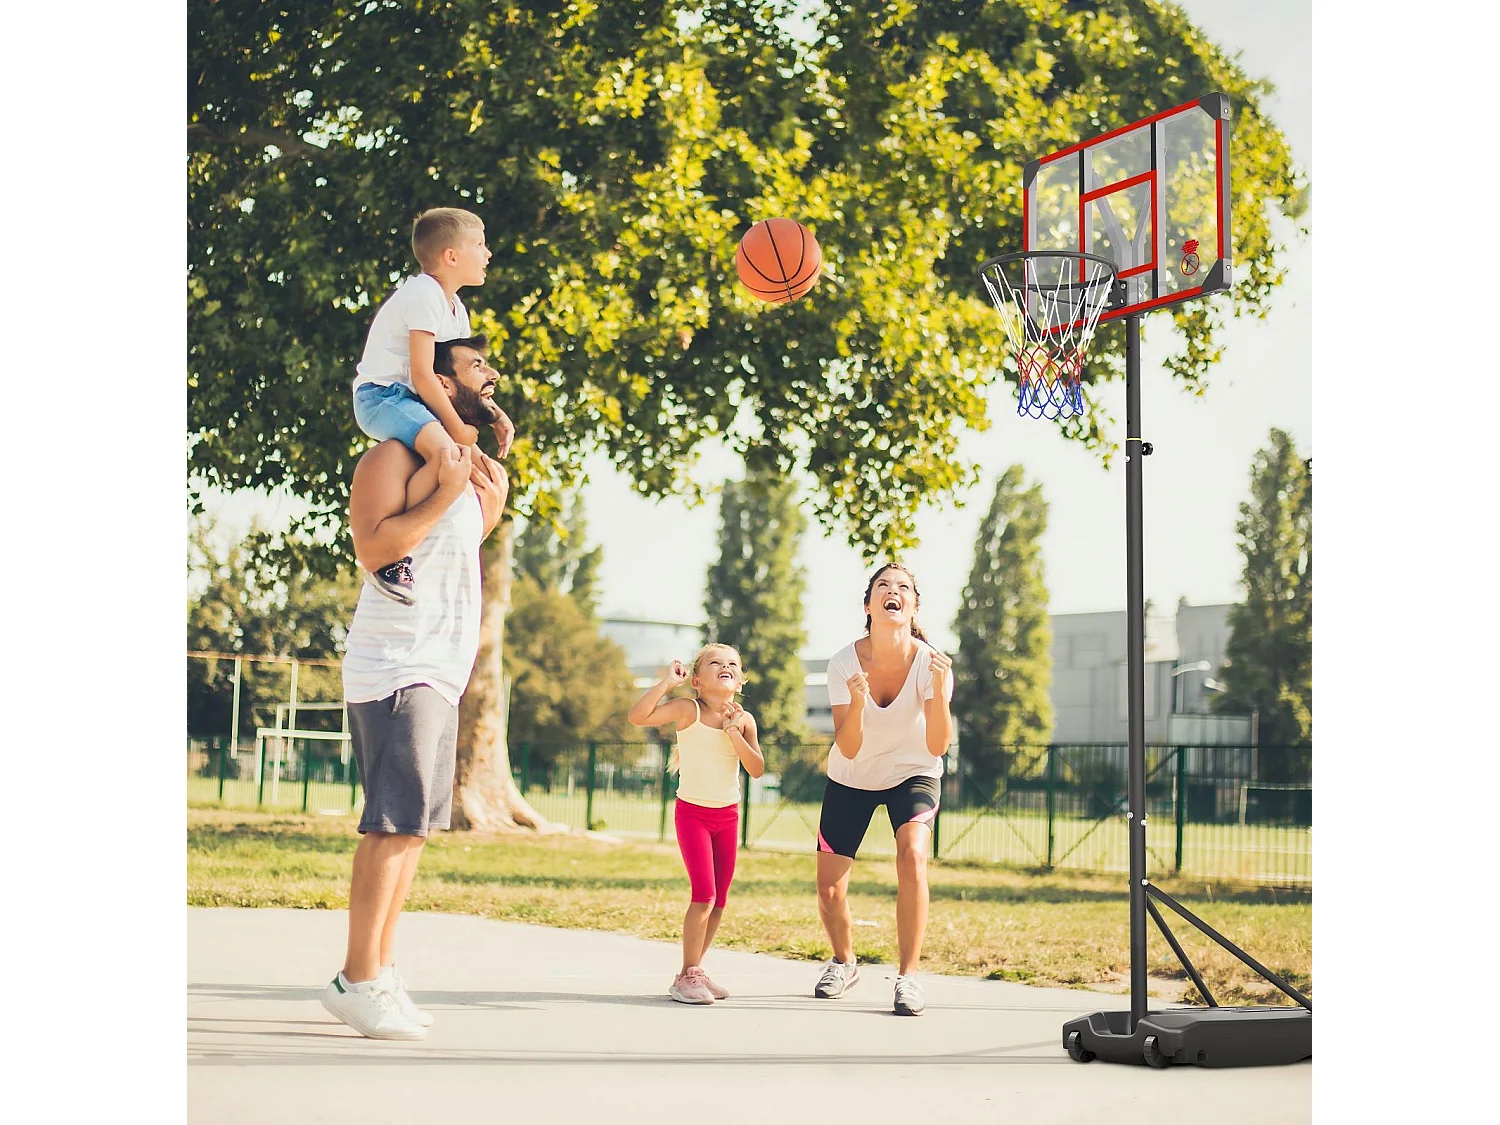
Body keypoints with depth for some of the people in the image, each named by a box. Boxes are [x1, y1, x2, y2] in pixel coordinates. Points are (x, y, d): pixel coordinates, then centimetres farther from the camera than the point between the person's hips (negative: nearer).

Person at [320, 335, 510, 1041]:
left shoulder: (467, 466, 20)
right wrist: (446, 494, -18)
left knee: (411, 825, 10)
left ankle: (380, 972, 15)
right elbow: (374, 545, -20)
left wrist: (491, 511, 12)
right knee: (395, 823, -13)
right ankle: (358, 980, -10)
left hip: (439, 671, 10)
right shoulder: (399, 455, -7)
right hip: (397, 665, -9)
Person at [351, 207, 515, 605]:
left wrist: (494, 415, 4)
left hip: (407, 400, 11)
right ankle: (380, 557, -35)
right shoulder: (424, 296, -16)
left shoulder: (455, 307, 16)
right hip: (382, 395, -11)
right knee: (447, 453, -33)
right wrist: (457, 428, -18)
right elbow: (422, 374, -22)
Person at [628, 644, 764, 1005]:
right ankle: (687, 975, -5)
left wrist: (733, 732, -18)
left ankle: (695, 971, 20)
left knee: (720, 898, 8)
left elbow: (756, 769, -9)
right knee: (704, 893, -14)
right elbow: (638, 717, -24)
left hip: (727, 815, 5)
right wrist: (667, 682, -25)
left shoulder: (744, 719, -1)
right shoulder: (688, 710, -11)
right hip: (692, 812, -5)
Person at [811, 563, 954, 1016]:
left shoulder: (931, 663, -23)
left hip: (912, 774, -1)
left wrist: (940, 692, -42)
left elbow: (937, 746, -27)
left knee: (912, 858, -29)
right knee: (828, 887, -1)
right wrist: (857, 702, -42)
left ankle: (907, 976, -17)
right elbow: (848, 749, -24)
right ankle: (843, 962, 31)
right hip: (851, 779, 1)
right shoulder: (844, 663, -22)